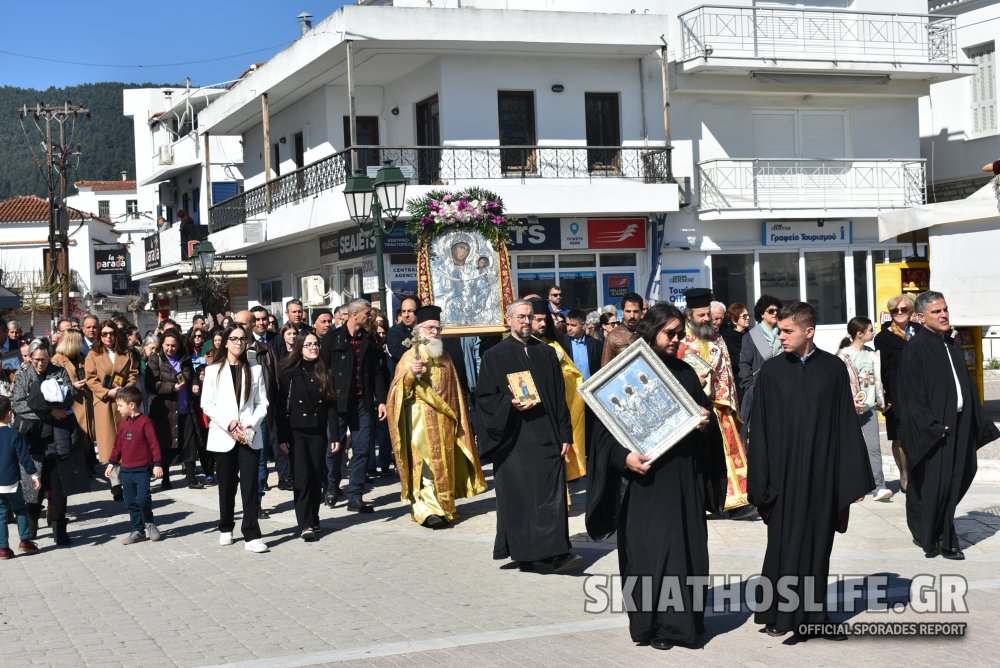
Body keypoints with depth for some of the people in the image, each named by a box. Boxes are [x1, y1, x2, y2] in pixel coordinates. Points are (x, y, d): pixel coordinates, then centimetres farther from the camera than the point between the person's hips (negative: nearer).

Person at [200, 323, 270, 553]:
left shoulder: (255, 370, 9)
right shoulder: (213, 370, 5)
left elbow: (262, 403, 5)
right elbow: (207, 404, -1)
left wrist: (251, 424, -11)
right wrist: (229, 424, -13)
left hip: (249, 436, 0)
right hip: (223, 436, 0)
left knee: (250, 485, -7)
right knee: (226, 485, 9)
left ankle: (252, 536, -9)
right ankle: (226, 528, 25)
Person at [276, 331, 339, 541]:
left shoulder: (324, 374, 8)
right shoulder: (289, 373, -1)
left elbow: (331, 406, 8)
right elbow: (280, 407, -2)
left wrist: (335, 435, 2)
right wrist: (282, 437, -8)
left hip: (318, 433, 3)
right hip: (296, 432, -3)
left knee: (317, 478, 5)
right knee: (302, 478, -10)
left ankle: (314, 520, 17)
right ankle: (305, 525, -12)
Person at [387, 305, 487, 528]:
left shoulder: (444, 357, 15)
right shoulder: (410, 356, -1)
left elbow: (455, 389, 20)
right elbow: (399, 390, -9)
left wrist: (458, 416, 13)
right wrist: (411, 374, -27)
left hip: (445, 419, 5)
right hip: (421, 419, -5)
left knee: (444, 463, 7)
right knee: (426, 462, -10)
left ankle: (443, 505, 15)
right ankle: (427, 510, -11)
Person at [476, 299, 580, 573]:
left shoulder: (547, 353, 12)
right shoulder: (495, 356, 4)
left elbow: (560, 397, 11)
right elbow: (484, 397, 0)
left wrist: (565, 434, 5)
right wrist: (510, 404, -18)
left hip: (545, 437, 3)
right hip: (513, 440, -2)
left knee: (551, 494, -3)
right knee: (517, 496, -2)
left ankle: (553, 555, -1)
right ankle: (523, 553, 4)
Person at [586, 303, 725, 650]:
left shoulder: (685, 373, 12)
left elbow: (704, 414, 18)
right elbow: (605, 428, -7)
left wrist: (705, 422, -5)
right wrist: (624, 456, -23)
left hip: (684, 478, 5)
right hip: (646, 477, -5)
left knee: (687, 549, 6)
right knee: (650, 550, -3)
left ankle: (683, 619, 17)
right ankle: (654, 624, 8)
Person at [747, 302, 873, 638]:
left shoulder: (834, 369, 0)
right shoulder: (771, 371, 0)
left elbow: (846, 423, 2)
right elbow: (759, 428, 0)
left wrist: (854, 478, -1)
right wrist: (761, 481, -5)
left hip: (822, 472, 1)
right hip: (784, 471, 0)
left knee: (818, 545, 8)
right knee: (783, 544, 4)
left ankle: (814, 614, 18)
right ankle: (780, 614, 14)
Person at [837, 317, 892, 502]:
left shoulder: (872, 355, 11)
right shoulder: (843, 355, -7)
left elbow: (877, 380, 17)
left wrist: (881, 403, 18)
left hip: (869, 407, 4)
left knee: (874, 448, -5)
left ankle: (879, 487, -9)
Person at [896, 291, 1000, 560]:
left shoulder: (953, 346, 13)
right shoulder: (916, 348, -10)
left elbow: (967, 385, 19)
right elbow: (912, 396, -14)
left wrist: (978, 422, 13)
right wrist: (933, 427, -19)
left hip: (958, 424, 7)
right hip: (932, 428, -7)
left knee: (956, 479, 9)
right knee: (932, 484, -3)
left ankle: (942, 538, 20)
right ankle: (929, 537, 12)